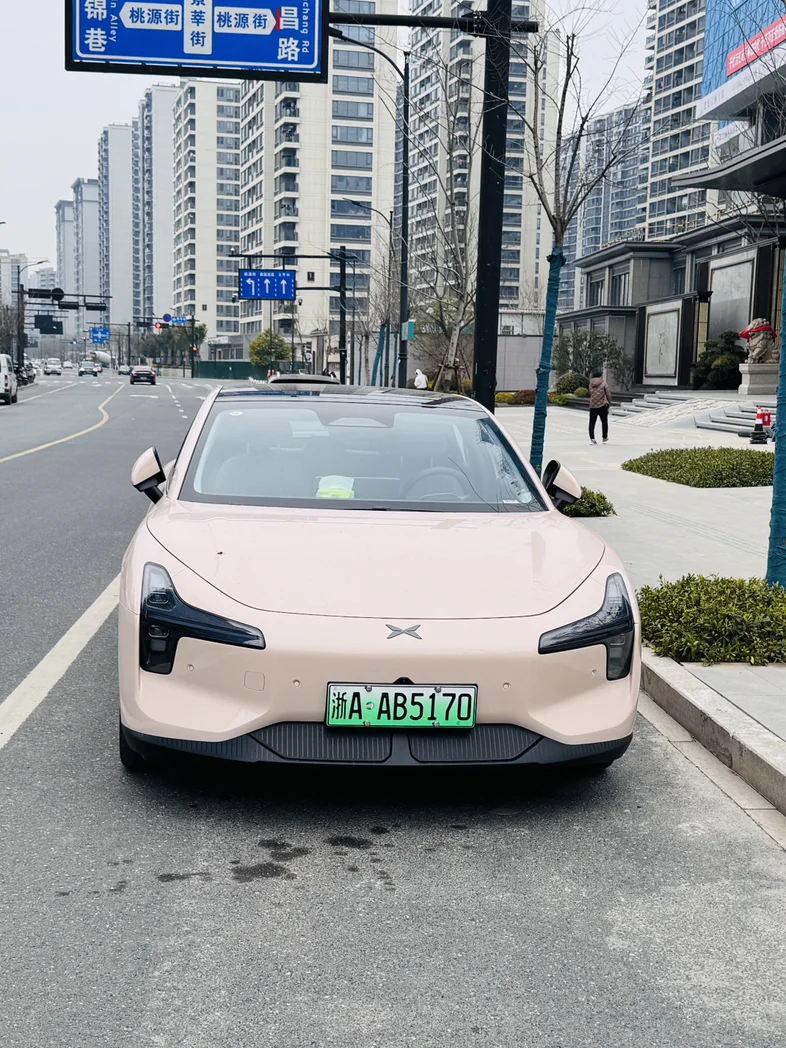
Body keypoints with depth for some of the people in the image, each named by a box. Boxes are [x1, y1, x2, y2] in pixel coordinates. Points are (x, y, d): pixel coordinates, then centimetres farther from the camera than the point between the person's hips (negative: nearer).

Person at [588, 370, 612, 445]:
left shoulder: (591, 384, 9)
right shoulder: (603, 383, -1)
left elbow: (590, 394, 10)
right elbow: (608, 394, -5)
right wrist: (609, 402, 13)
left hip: (592, 407, 2)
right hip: (602, 406, -2)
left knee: (592, 422, 3)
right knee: (604, 422, 12)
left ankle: (592, 438, -12)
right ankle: (605, 438, 21)